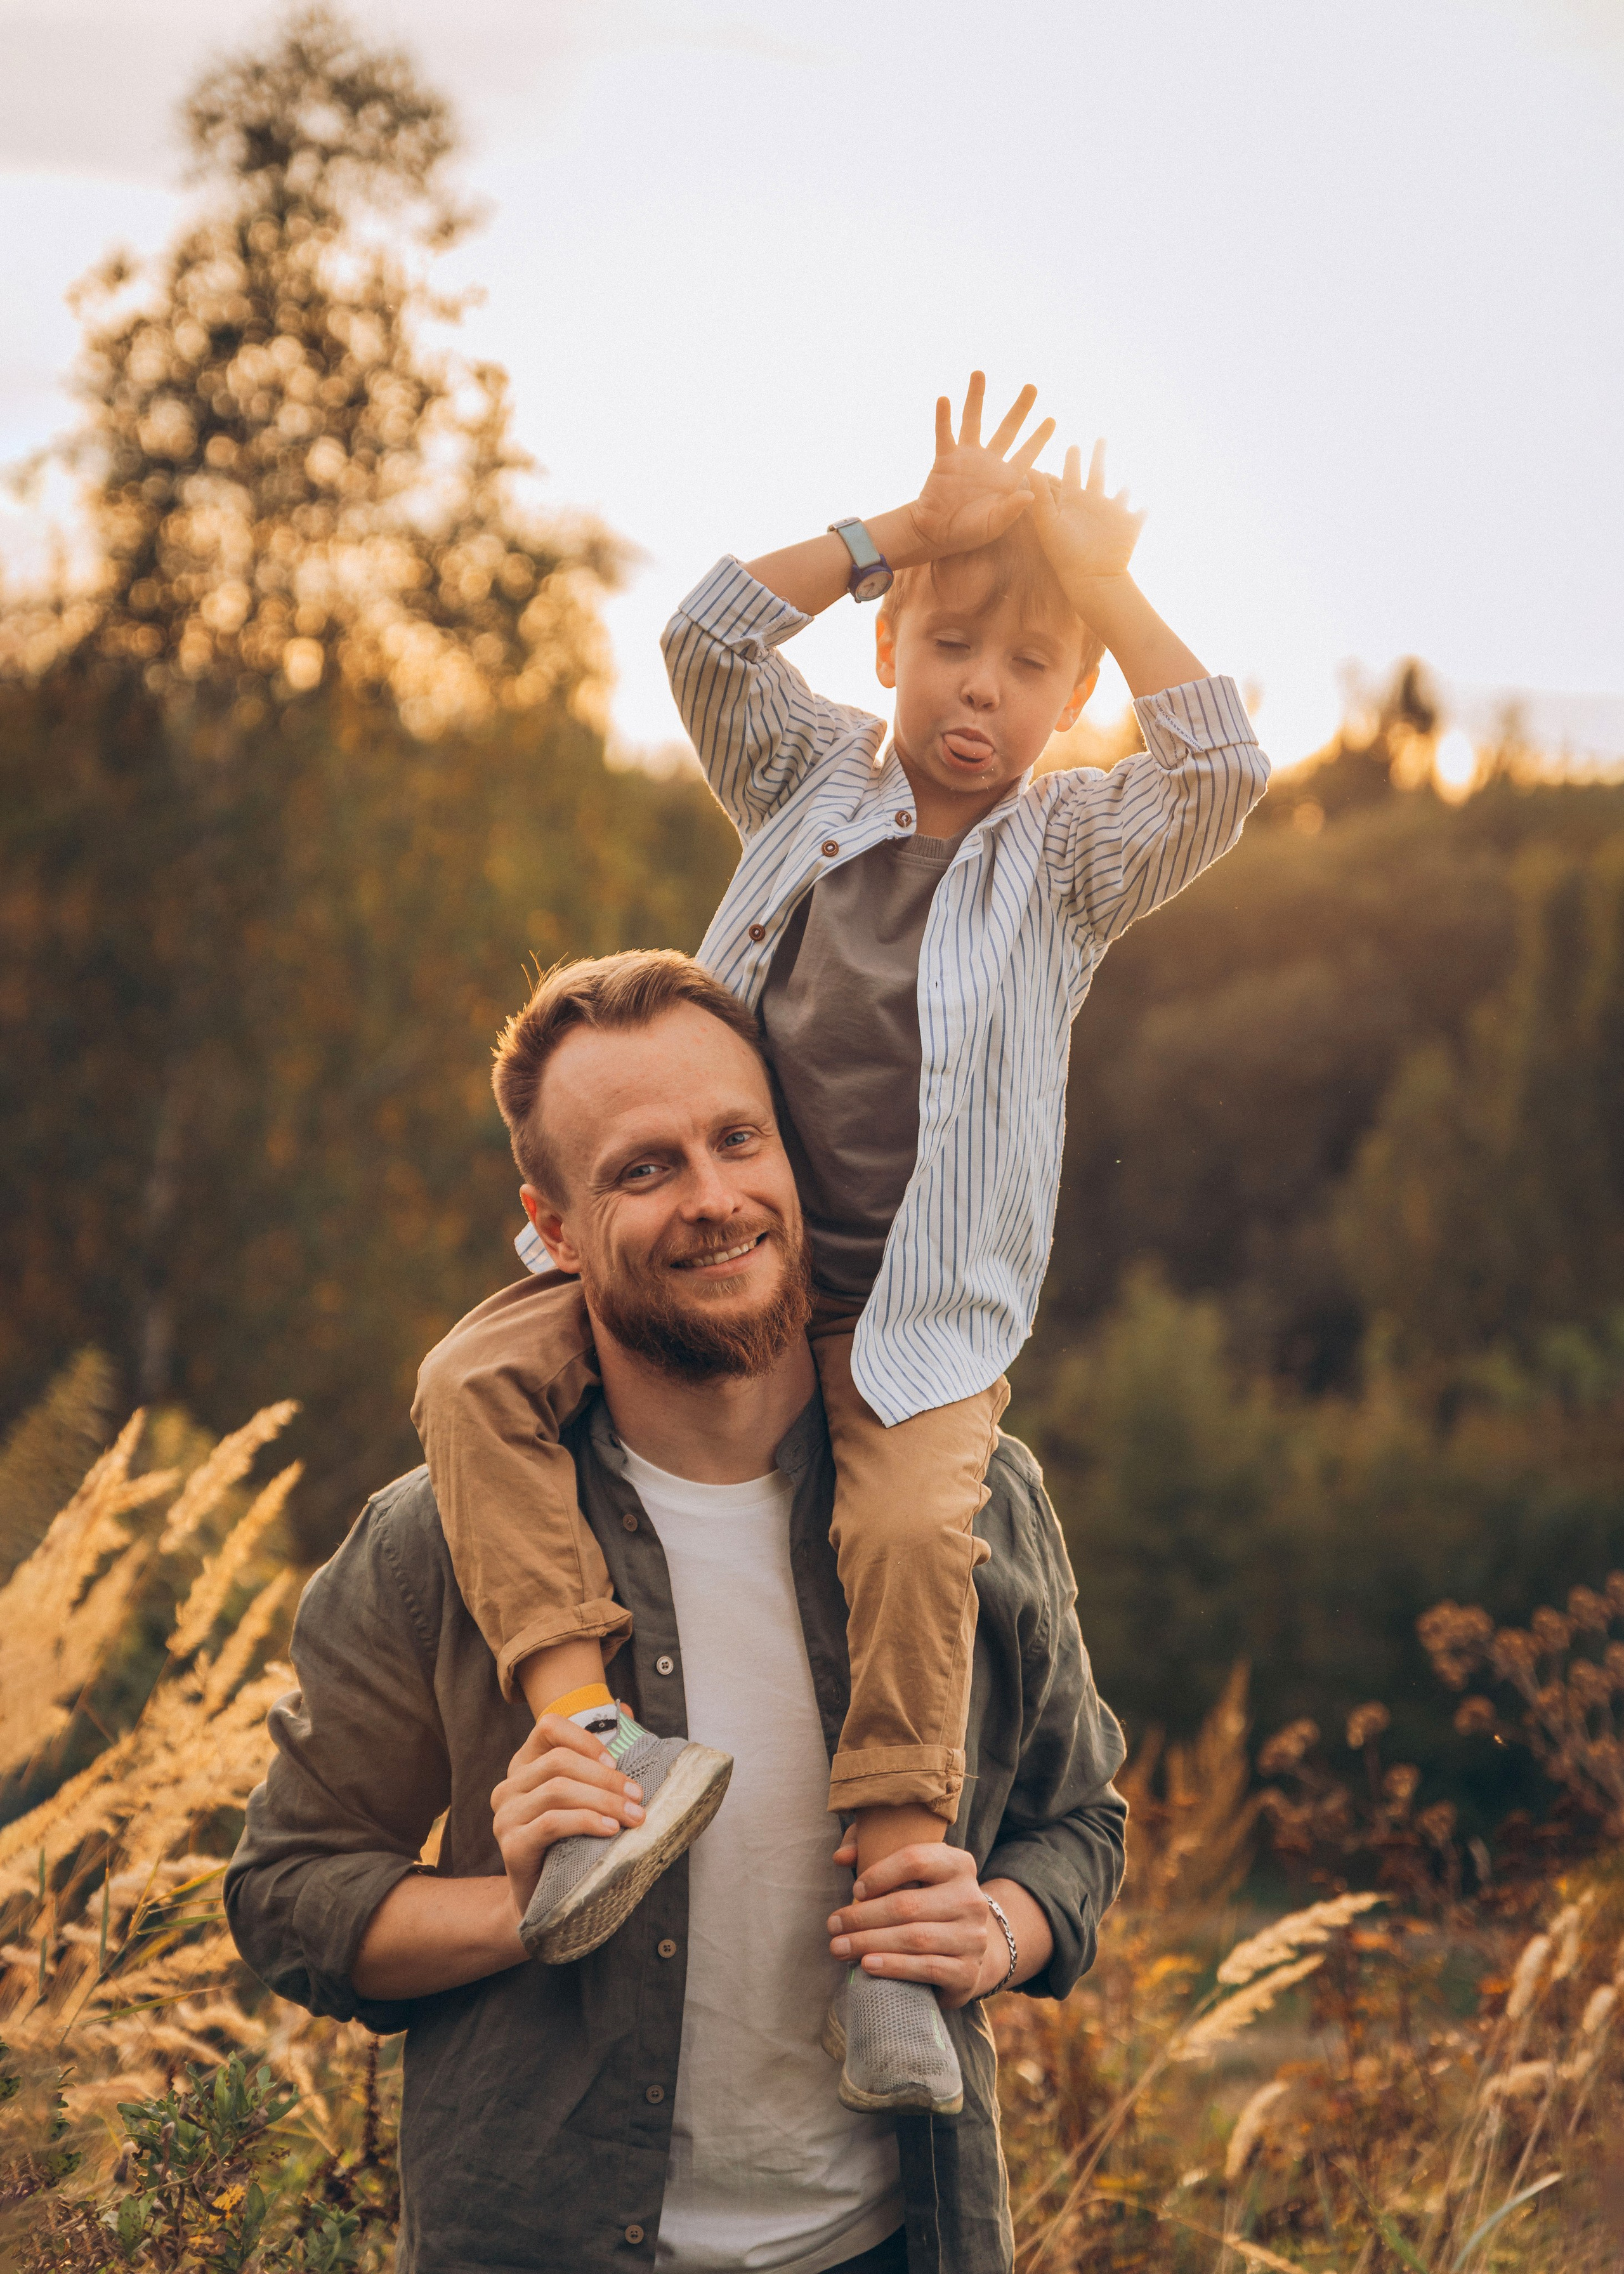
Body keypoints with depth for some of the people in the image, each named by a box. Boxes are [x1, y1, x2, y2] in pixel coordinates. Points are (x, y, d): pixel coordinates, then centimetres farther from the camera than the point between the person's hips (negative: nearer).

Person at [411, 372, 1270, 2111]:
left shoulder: (1068, 856, 3)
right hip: (717, 1269, 3)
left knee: (913, 1531, -32)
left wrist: (1098, 580, -9)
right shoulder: (813, 788, 11)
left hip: (916, 1318, -3)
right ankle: (586, 1734, -34)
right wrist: (912, 529, -6)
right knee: (474, 1379, -21)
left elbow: (1220, 769, -15)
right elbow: (711, 638, -4)